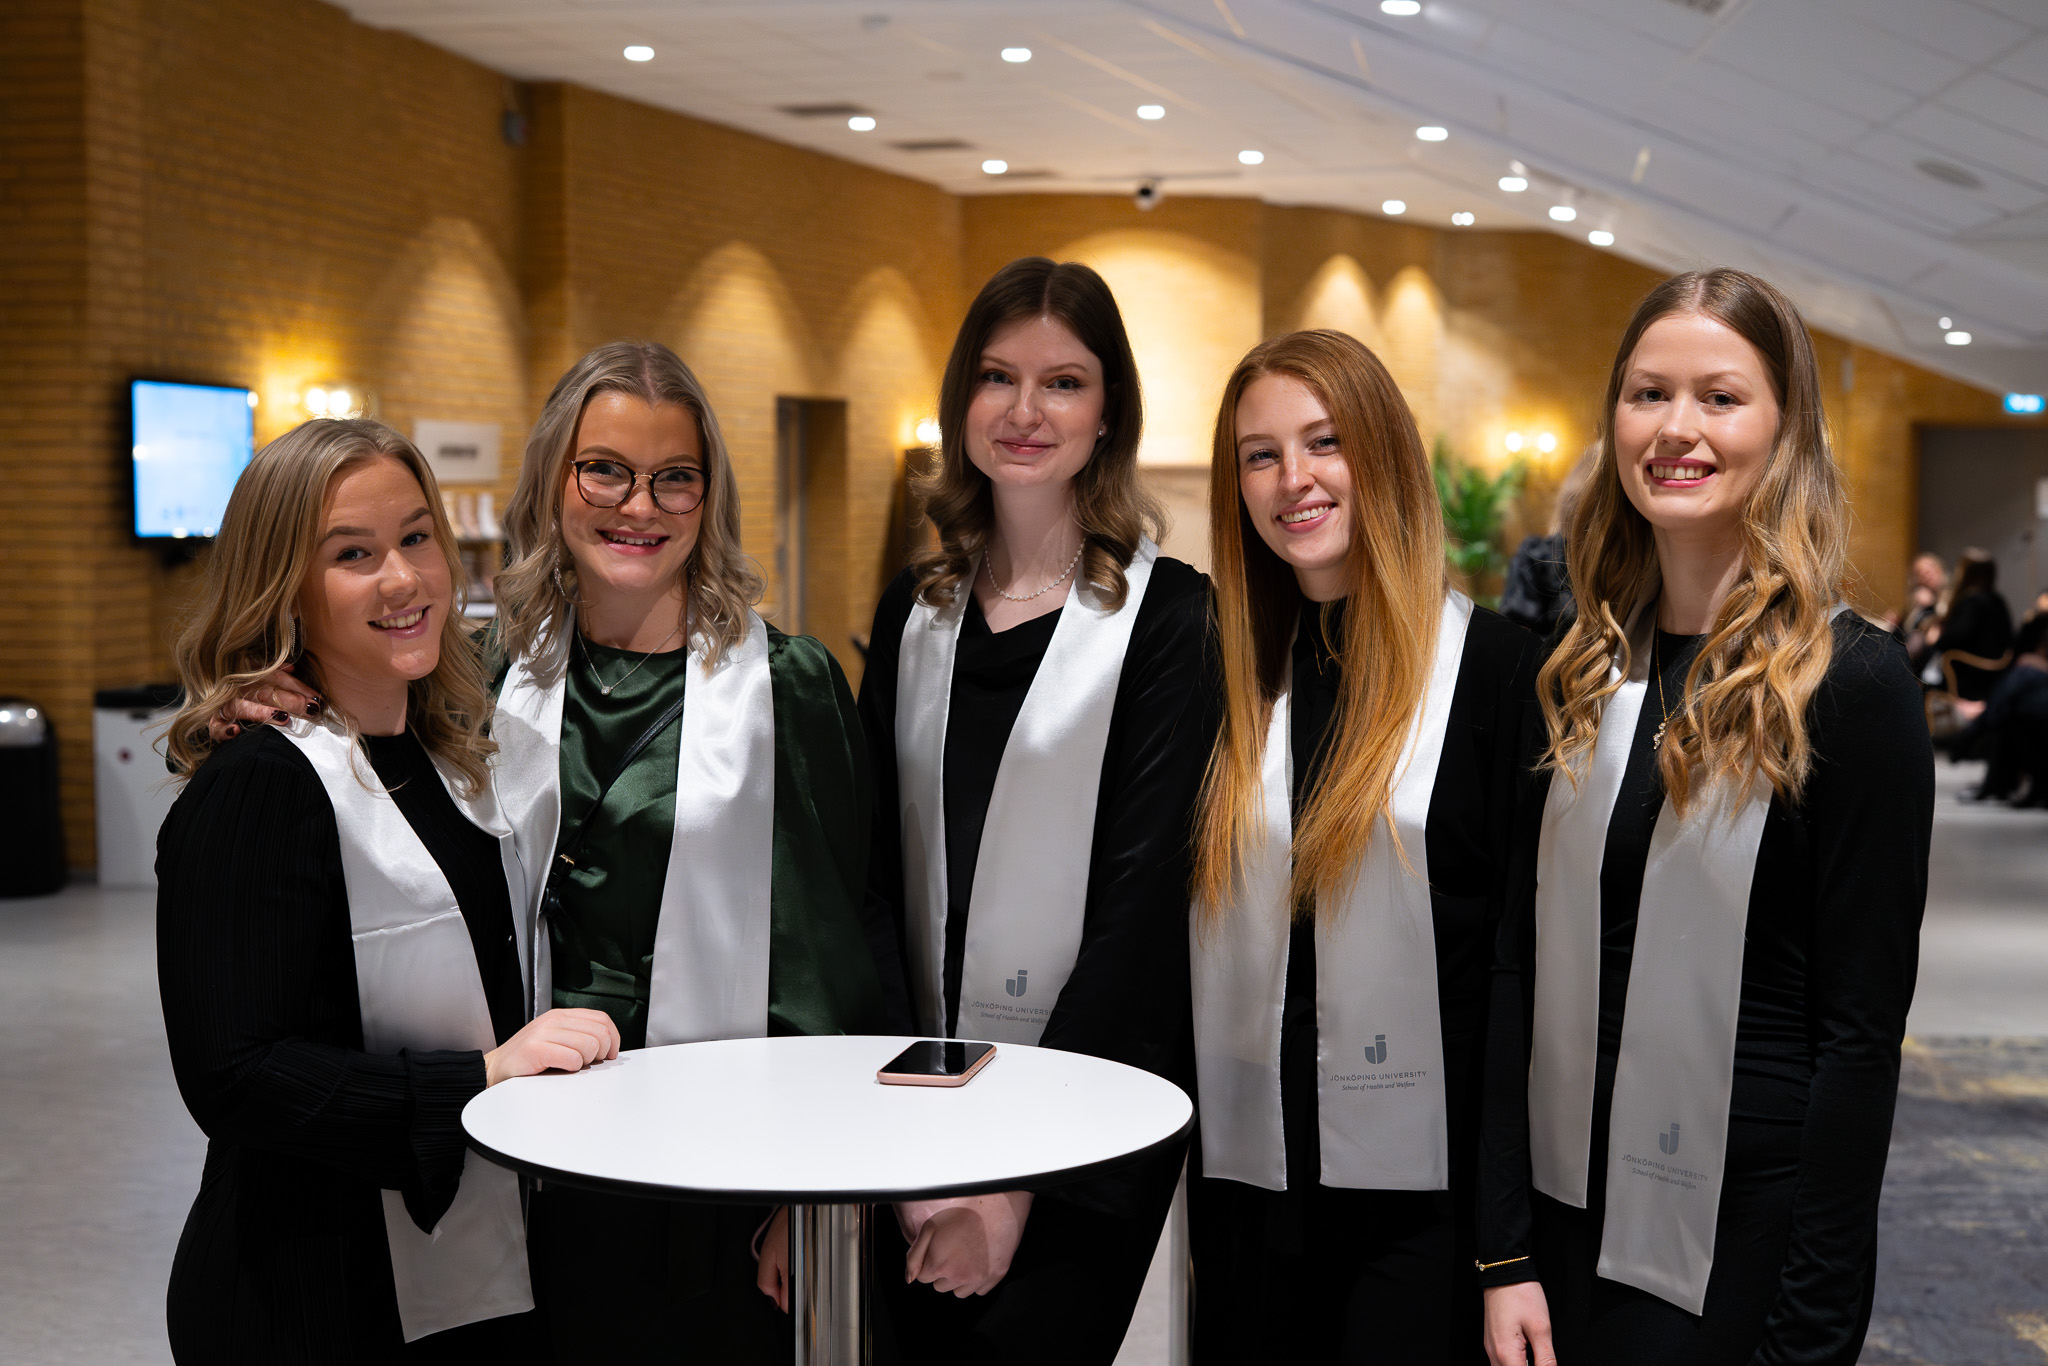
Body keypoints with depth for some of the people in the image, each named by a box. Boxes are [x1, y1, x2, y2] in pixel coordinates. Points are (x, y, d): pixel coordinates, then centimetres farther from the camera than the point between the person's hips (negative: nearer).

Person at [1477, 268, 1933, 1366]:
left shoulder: (1852, 681, -11)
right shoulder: (1579, 677, 4)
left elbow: (1861, 1027, -12)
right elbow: (1520, 964, 3)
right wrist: (1503, 1252, -2)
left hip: (1743, 1235, -5)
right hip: (1568, 1212, 5)